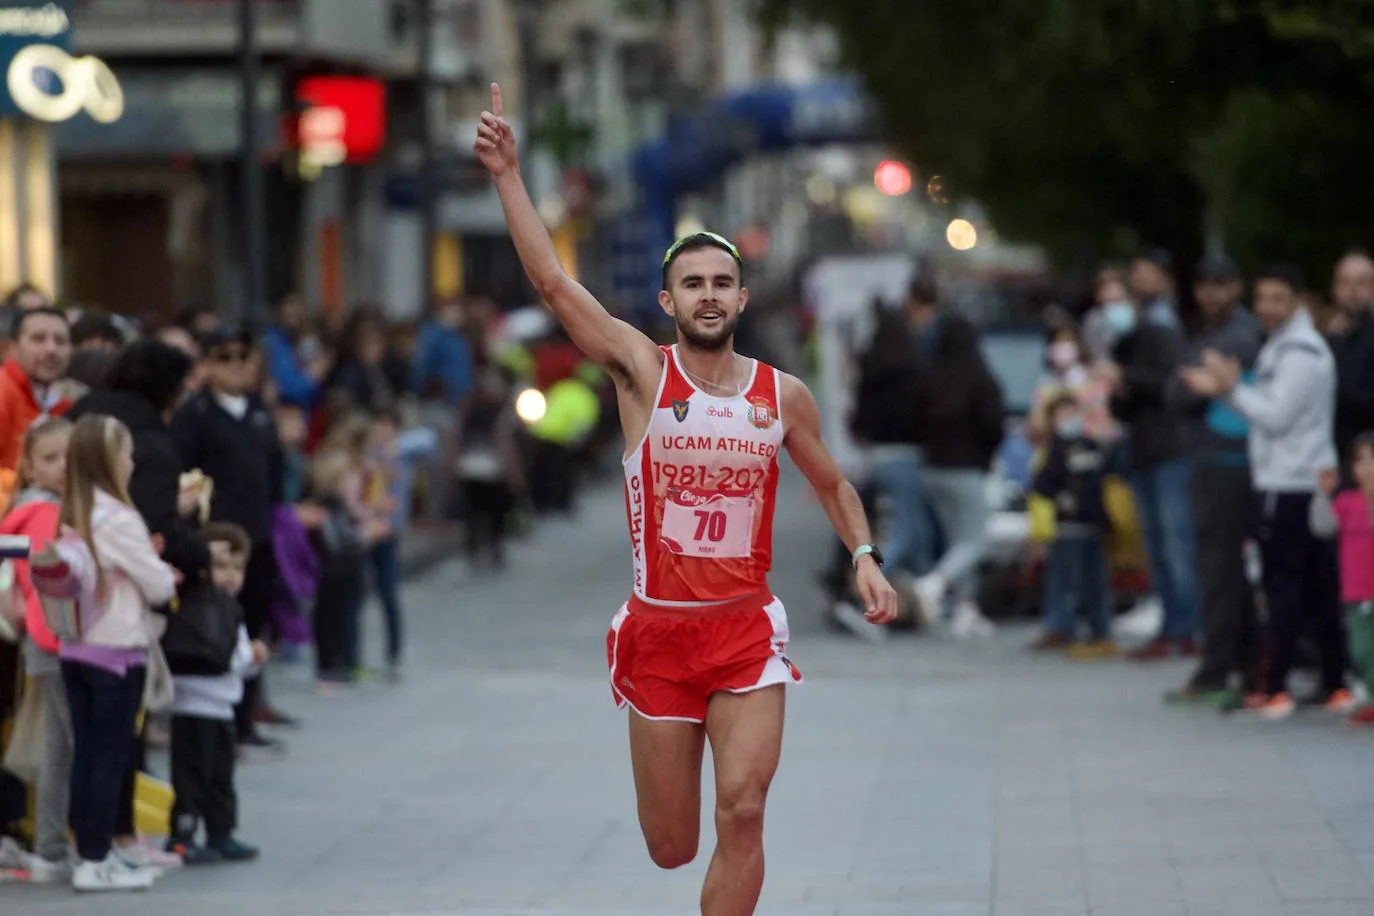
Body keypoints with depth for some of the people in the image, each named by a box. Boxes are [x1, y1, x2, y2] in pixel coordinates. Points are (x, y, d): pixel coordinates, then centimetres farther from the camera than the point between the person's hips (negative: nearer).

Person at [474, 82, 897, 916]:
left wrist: (866, 556, 2)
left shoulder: (783, 395, 4)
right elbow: (552, 281, -11)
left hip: (747, 633, 1)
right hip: (659, 631, -1)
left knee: (742, 814, -15)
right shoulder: (643, 371, -3)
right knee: (672, 849, 6)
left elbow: (832, 483, 19)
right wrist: (510, 176, -18)